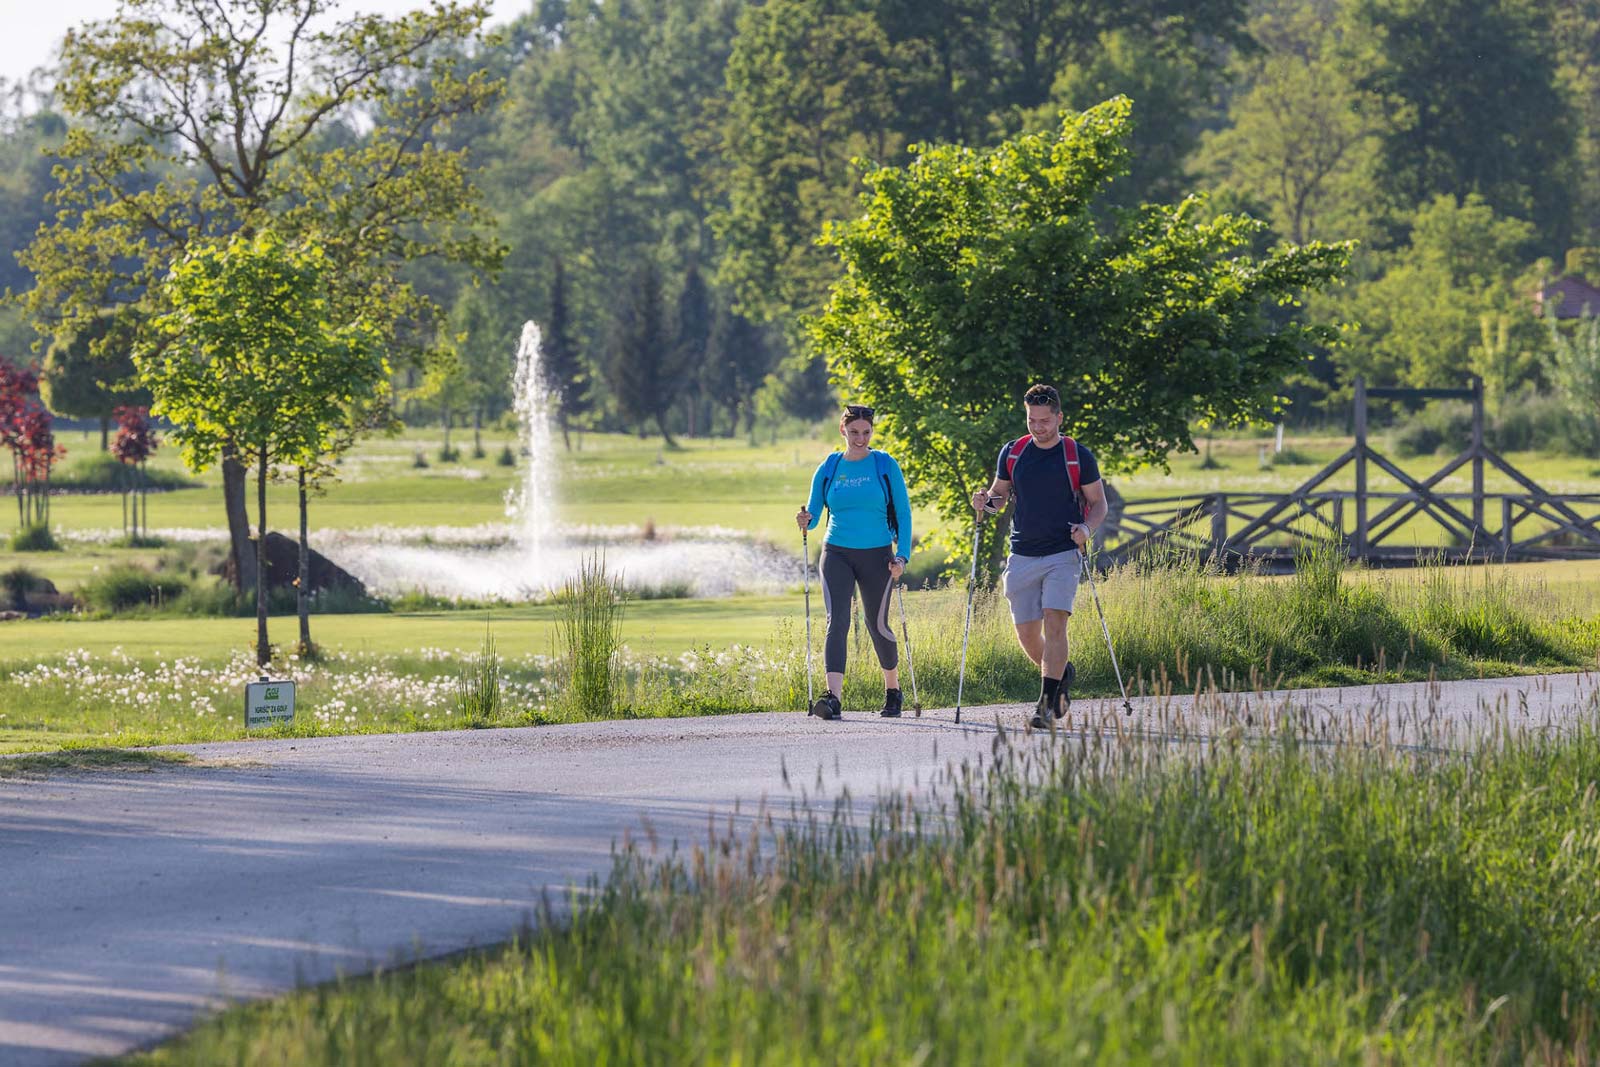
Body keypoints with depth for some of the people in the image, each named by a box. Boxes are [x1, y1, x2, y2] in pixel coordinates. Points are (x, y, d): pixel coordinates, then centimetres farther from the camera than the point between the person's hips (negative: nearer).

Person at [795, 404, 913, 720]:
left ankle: (893, 690, 31)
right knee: (836, 621, -15)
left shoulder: (885, 466, -1)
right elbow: (814, 513, 8)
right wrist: (806, 520, -16)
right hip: (837, 553, 1)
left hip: (876, 556, -1)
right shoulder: (829, 468, 5)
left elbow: (903, 513, 0)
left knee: (877, 625, 8)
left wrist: (902, 555, -11)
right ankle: (834, 697, -26)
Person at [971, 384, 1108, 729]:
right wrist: (986, 501, -5)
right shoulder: (1012, 453, 7)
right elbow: (1000, 494, 18)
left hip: (1064, 554, -4)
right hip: (1023, 555, 4)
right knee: (1027, 633, 3)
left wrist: (1086, 528, -15)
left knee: (1054, 623, -17)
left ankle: (1047, 705, -17)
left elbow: (1099, 503, 5)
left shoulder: (1078, 456, -2)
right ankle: (1061, 673, 33)